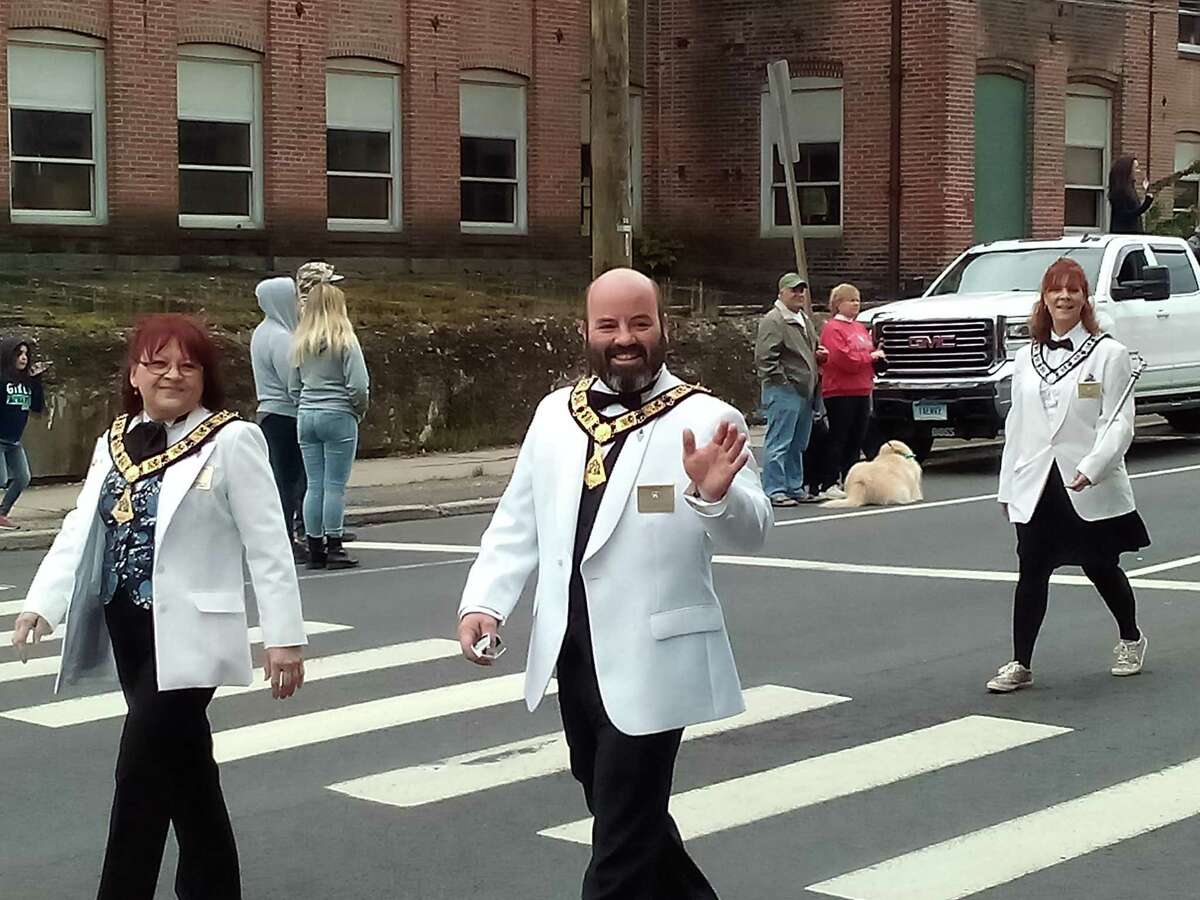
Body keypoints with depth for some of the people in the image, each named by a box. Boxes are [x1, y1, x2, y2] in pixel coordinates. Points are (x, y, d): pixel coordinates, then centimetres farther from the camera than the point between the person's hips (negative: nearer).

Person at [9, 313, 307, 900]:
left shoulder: (232, 441, -7)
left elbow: (267, 546, -9)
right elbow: (80, 530, 6)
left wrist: (284, 636, -12)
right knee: (183, 769, 15)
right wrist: (43, 603, -6)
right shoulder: (113, 444, 11)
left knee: (143, 772, -10)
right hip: (128, 632, 6)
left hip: (187, 635, -6)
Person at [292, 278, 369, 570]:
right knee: (335, 485, -1)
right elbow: (358, 385, -13)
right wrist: (360, 410, 3)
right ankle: (334, 549, 2)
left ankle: (315, 548, 12)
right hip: (338, 416, -5)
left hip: (306, 415, 5)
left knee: (314, 485, 9)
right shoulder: (344, 340, -8)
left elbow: (295, 386, 10)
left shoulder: (300, 343, 8)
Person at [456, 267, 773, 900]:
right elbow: (518, 521, 12)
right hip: (572, 651, 6)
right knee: (613, 807, 22)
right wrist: (484, 601, -2)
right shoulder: (555, 414, 8)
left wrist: (716, 494, -37)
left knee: (623, 836, -1)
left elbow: (750, 532, -15)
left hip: (650, 657, -6)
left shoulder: (704, 420, -9)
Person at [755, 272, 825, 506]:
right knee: (779, 443, -7)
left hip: (805, 390, 9)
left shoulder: (805, 319, 20)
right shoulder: (772, 320, -10)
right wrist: (782, 380, -18)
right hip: (783, 392, -9)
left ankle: (795, 487, 21)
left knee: (798, 445, 14)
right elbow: (764, 357, -17)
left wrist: (818, 355, 13)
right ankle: (774, 490, -5)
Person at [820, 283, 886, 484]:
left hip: (862, 391, 8)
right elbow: (844, 358, -20)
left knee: (857, 439, 10)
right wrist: (871, 356, -11)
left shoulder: (861, 328, 19)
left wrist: (878, 354, 3)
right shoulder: (832, 329, -9)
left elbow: (869, 354, 26)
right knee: (839, 439, -5)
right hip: (840, 392, -8)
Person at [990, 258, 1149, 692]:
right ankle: (1020, 664, 4)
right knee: (1031, 574, -1)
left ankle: (1131, 640, 35)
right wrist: (1008, 486, 12)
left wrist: (1092, 467, -24)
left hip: (1091, 488, -3)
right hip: (1036, 486, 3)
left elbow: (1119, 422, -9)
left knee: (1101, 568, 11)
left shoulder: (1108, 353, -3)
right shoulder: (1026, 358, 11)